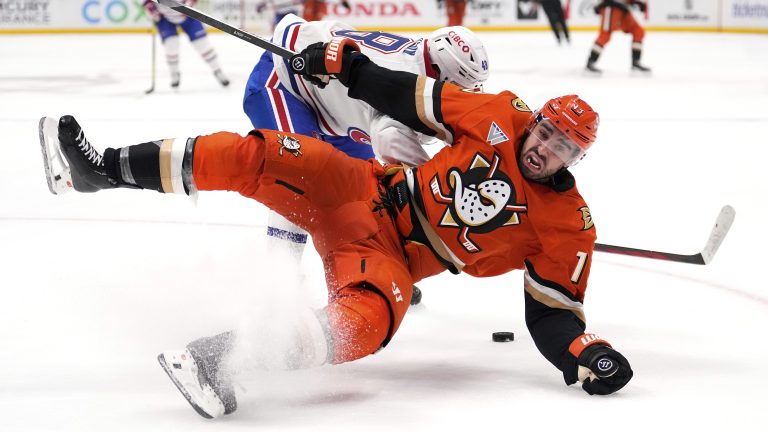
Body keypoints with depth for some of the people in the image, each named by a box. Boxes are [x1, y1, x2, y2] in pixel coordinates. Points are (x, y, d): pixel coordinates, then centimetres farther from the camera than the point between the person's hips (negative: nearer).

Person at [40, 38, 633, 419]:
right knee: (266, 157, -20)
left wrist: (586, 353, -23)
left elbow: (554, 309, -4)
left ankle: (227, 357, -50)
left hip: (394, 258, -2)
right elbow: (407, 97, 6)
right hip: (370, 192, 2)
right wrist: (341, 60, 3)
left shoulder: (566, 225, -6)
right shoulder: (499, 117, -2)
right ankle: (105, 169, -16)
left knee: (369, 317, -37)